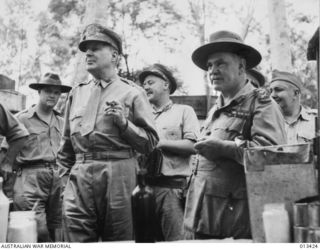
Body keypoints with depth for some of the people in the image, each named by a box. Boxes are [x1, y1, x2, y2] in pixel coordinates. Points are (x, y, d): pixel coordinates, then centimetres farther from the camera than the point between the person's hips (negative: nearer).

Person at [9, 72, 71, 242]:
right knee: (38, 231, -13)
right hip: (31, 178, -5)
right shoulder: (22, 118, 0)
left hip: (58, 179, 5)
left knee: (57, 231, 7)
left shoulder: (61, 122, 17)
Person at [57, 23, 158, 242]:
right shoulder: (77, 93, 17)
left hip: (119, 177, -3)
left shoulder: (132, 93, 5)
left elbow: (151, 142, 1)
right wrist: (64, 175, 15)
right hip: (79, 177, 3)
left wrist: (123, 122, -11)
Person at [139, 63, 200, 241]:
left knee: (175, 240, -7)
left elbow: (193, 146, -7)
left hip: (173, 187, -5)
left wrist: (160, 143, -8)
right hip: (145, 186, 5)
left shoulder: (184, 111, 6)